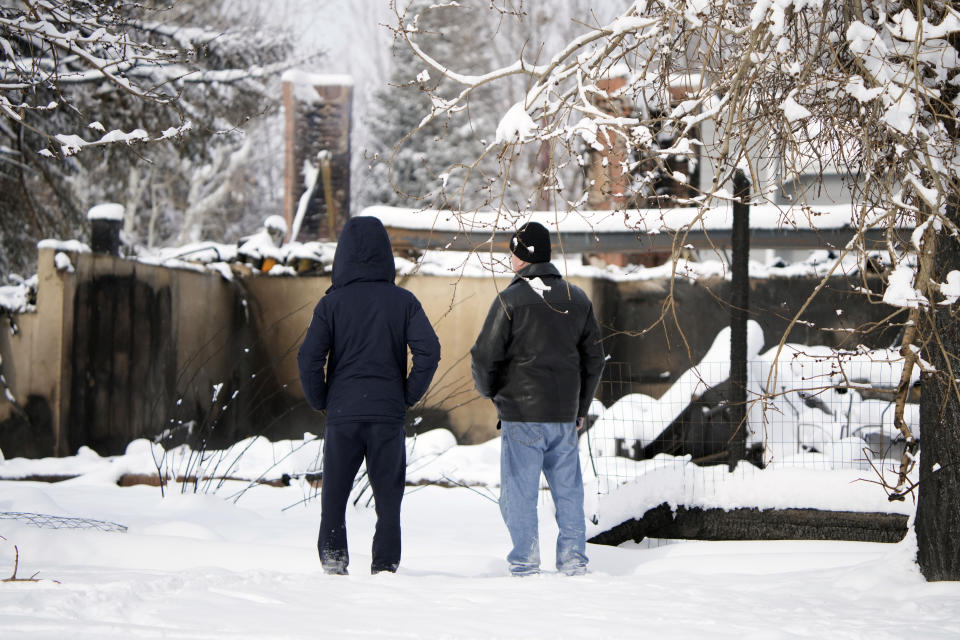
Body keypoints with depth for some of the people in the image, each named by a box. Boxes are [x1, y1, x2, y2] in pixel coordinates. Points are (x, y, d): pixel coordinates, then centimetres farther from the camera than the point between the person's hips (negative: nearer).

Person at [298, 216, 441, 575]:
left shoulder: (332, 303, -1)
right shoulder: (403, 301, 1)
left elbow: (309, 357, -8)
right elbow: (429, 350, -7)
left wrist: (321, 402, 3)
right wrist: (409, 397, 2)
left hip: (342, 414, -1)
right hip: (389, 413, 1)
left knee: (334, 494, 11)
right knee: (388, 496, 8)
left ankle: (333, 560, 1)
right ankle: (385, 566, 4)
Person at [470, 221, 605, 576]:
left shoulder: (511, 299, -9)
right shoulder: (577, 299, 10)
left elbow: (485, 356, -9)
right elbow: (594, 357, 15)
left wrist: (489, 390, 12)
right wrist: (580, 407, 22)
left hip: (522, 415, -5)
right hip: (565, 414, 5)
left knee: (519, 491, 0)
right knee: (568, 488, 11)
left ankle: (525, 562, -1)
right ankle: (573, 560, 8)